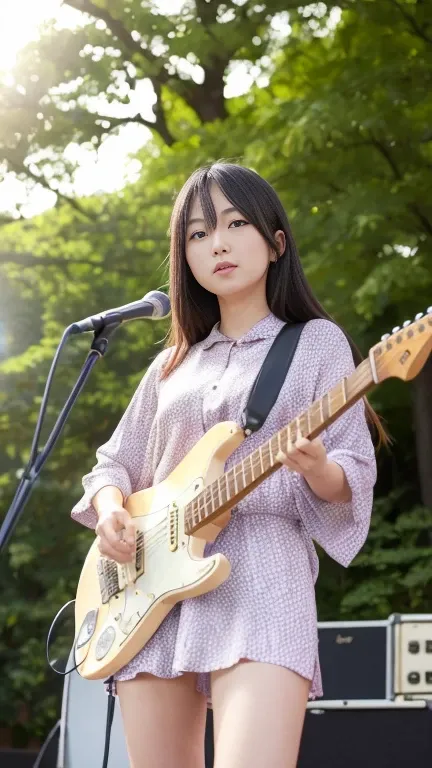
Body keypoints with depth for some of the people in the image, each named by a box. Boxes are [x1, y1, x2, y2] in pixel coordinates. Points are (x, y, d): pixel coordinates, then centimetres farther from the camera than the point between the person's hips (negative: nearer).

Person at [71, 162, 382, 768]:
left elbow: (353, 477, 0)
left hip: (261, 570, -5)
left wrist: (318, 471, -23)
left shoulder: (316, 342, 8)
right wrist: (110, 508, 2)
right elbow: (115, 463, 25)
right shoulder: (173, 365, 22)